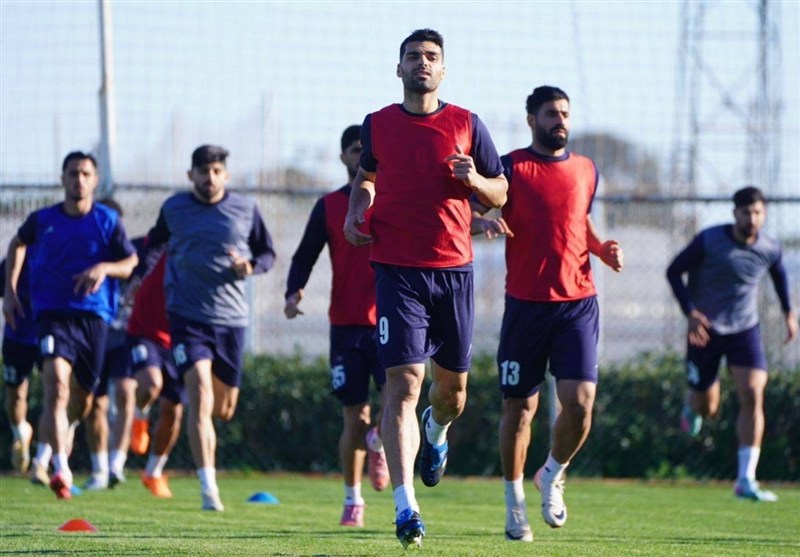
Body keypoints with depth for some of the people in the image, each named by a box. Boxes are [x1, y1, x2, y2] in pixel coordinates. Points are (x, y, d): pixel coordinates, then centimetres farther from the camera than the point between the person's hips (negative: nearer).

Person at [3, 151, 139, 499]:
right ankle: (61, 469, -30)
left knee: (82, 398, 10)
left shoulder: (108, 221, 2)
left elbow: (132, 264, 5)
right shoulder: (42, 220, 4)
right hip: (53, 314, -1)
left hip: (94, 316, 1)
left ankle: (60, 440, 42)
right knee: (57, 384, -23)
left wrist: (104, 268, -16)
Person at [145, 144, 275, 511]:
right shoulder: (174, 208, 5)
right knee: (201, 399, -18)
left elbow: (267, 254, 12)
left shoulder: (245, 210, 4)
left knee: (224, 408, 7)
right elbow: (154, 243, 24)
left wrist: (249, 267, -8)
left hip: (231, 318, 2)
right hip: (187, 316, -2)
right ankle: (208, 487, -20)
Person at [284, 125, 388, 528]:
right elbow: (305, 257, 7)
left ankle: (378, 441, 15)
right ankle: (352, 500, 14)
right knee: (354, 417, 0)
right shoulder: (329, 206, 8)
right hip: (346, 324, 0)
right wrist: (294, 292, -11)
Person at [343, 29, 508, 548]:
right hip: (397, 269, -1)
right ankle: (405, 505, -17)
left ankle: (436, 431, 51)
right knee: (404, 383, -13)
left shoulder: (466, 125, 3)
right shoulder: (377, 125, 5)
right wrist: (356, 211, 5)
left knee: (452, 383, 12)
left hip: (454, 267, 1)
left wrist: (474, 180, -13)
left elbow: (500, 193, 8)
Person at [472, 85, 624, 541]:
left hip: (578, 302, 3)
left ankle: (553, 475, 16)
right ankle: (515, 500, 17)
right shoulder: (511, 167, -1)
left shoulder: (586, 170, 12)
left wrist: (603, 249, 6)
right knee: (520, 405, 2)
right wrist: (484, 222, -28)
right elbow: (468, 212, -5)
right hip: (526, 303, -3)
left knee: (580, 401, -11)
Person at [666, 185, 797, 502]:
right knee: (707, 407, 7)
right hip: (706, 330, -2)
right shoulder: (709, 241, -16)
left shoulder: (770, 250, -6)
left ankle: (746, 481, -17)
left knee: (753, 396, -17)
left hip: (745, 331, 2)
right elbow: (674, 271, -6)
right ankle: (692, 406, 49)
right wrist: (690, 312, -18)